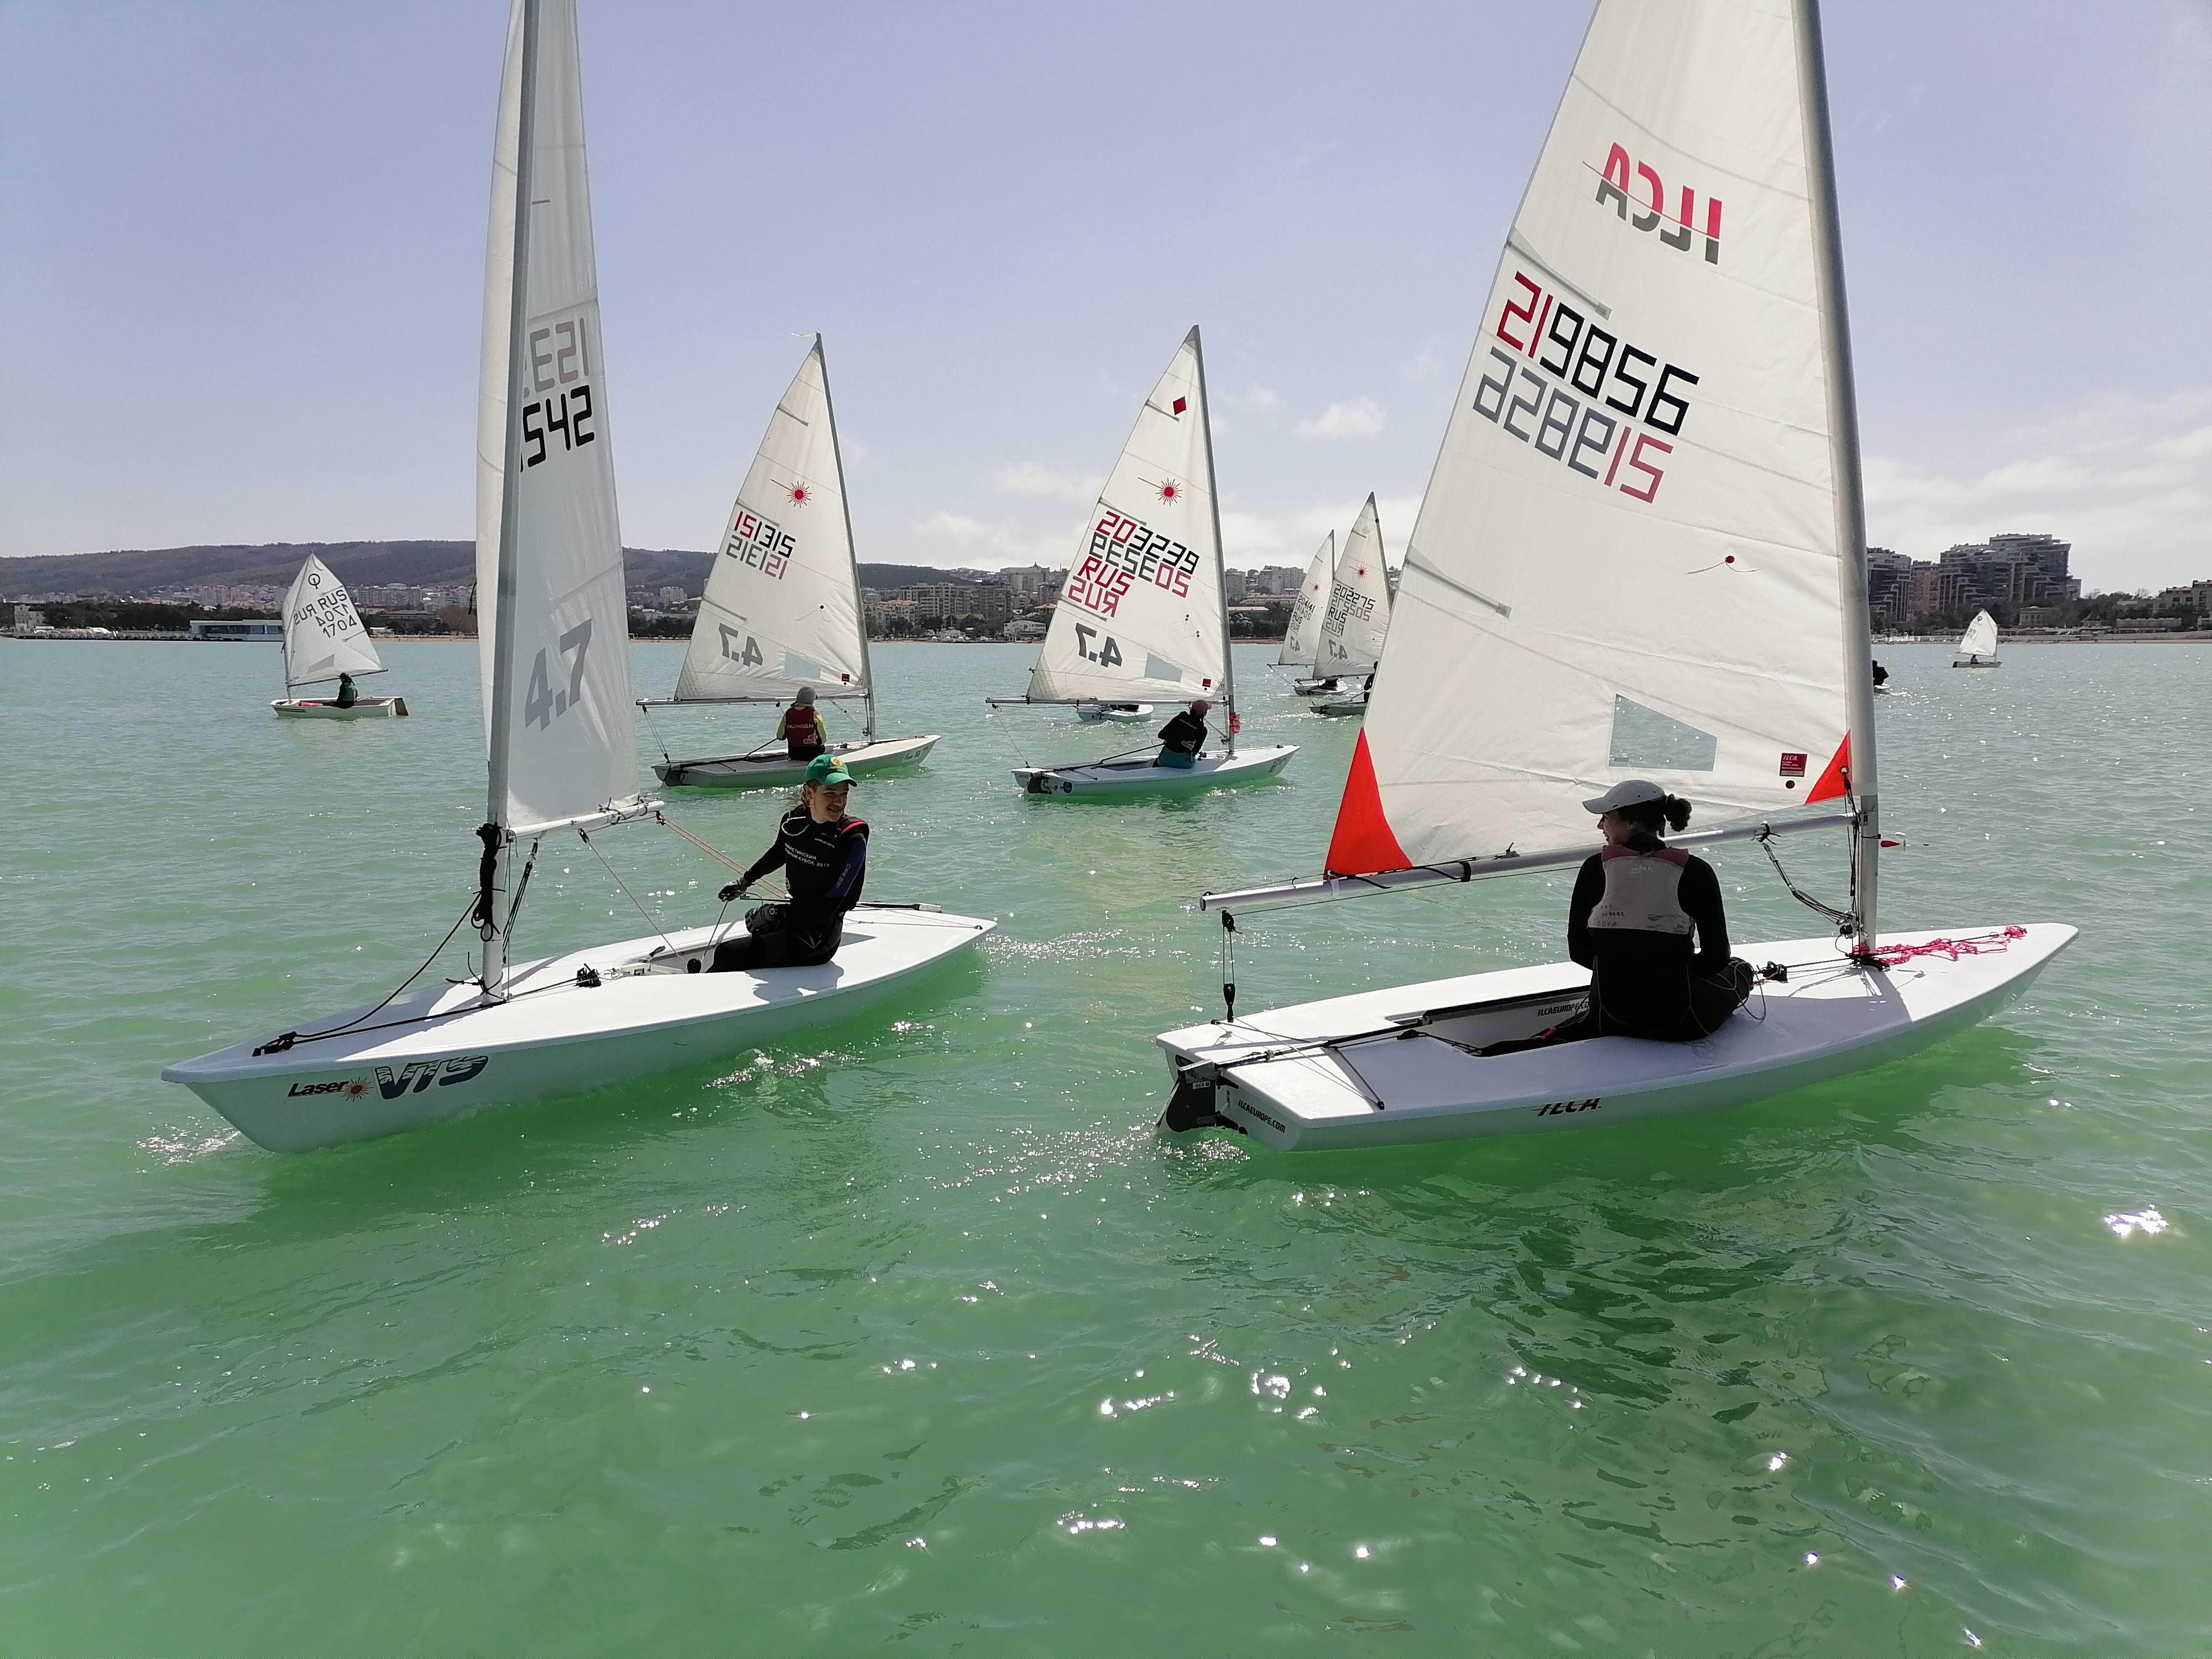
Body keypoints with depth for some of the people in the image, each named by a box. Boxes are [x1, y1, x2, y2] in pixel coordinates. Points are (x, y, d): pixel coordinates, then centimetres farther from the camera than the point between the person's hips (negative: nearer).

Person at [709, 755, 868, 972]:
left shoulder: (853, 841, -20)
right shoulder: (794, 821, -4)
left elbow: (828, 906, -21)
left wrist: (774, 914, -17)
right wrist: (744, 881, 31)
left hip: (817, 939, -6)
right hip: (793, 917, 6)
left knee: (727, 954, -11)